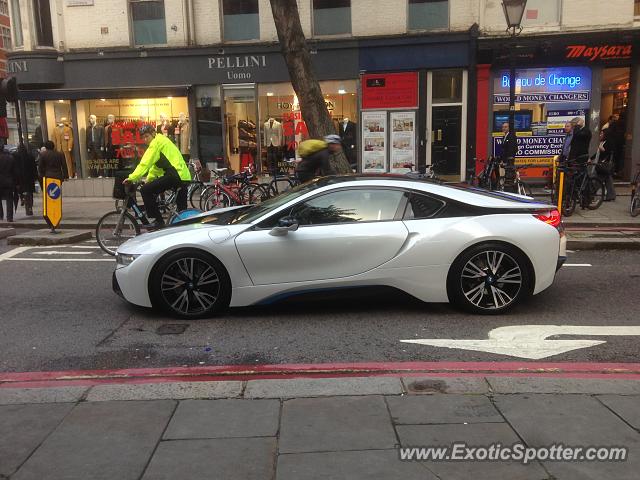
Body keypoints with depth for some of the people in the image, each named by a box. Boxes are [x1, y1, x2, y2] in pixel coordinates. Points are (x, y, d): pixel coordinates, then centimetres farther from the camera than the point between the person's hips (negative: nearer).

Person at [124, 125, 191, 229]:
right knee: (182, 209, 17)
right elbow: (155, 166, 30)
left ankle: (158, 221, -9)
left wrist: (132, 178, -12)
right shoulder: (162, 142, 27)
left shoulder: (157, 142, -3)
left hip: (175, 175, -10)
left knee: (145, 190, -9)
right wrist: (148, 181, 28)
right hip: (184, 175, 10)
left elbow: (146, 162, -12)